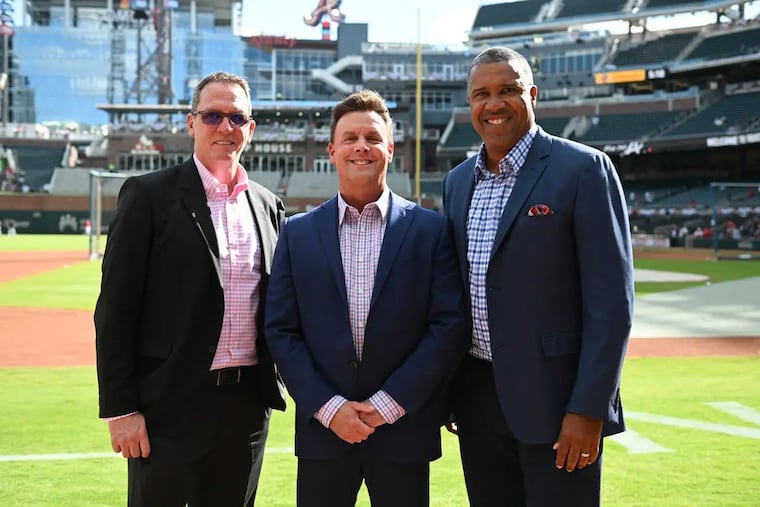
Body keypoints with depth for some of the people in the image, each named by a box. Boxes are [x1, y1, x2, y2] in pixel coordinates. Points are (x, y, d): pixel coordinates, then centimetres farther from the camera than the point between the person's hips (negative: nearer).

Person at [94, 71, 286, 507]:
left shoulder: (268, 205, 10)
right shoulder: (149, 196, -5)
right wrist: (119, 408, -11)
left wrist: (275, 383, 9)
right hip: (171, 404, -4)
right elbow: (116, 310, -8)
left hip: (248, 402, 5)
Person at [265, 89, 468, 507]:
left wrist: (389, 403, -9)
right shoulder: (298, 232, 6)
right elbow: (280, 331, 2)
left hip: (404, 429, -1)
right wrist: (328, 407, -8)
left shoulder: (431, 230, 1)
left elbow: (450, 326, -4)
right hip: (322, 428, 1)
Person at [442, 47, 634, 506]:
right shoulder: (458, 181, 11)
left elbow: (611, 299, -13)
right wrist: (448, 389, 15)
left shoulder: (583, 169, -9)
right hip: (477, 398, 6)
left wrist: (588, 409, -17)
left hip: (554, 397, -5)